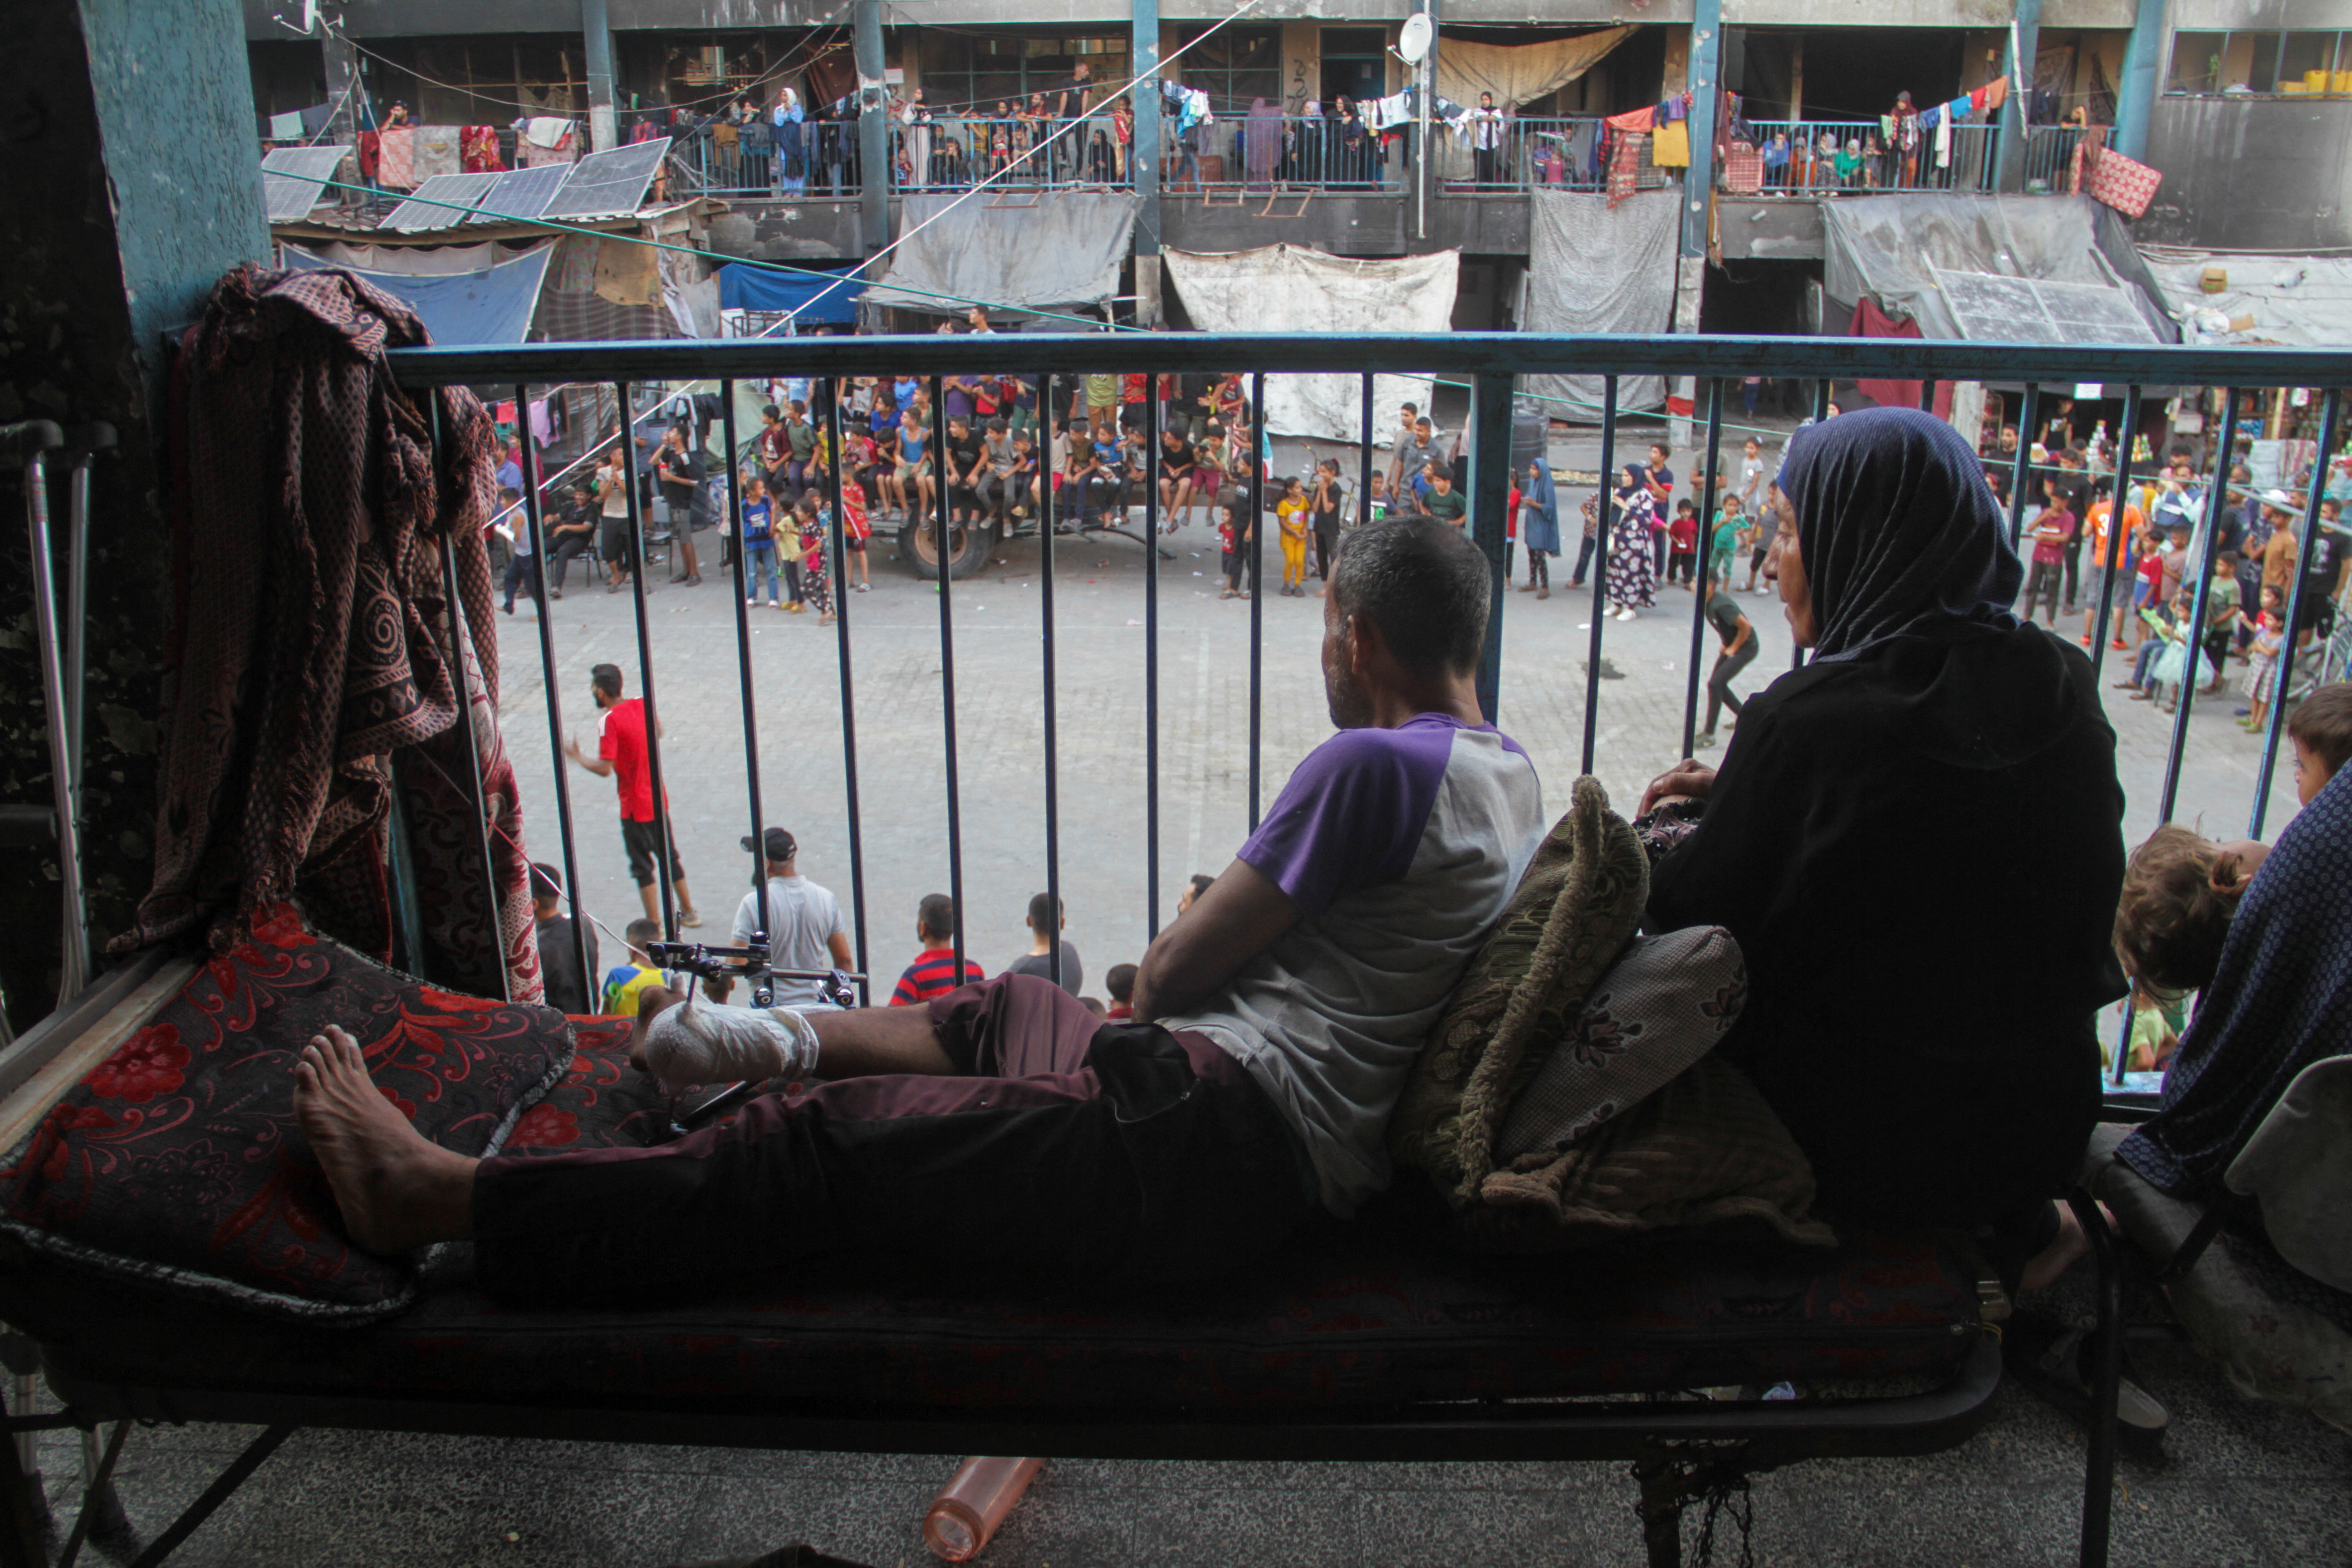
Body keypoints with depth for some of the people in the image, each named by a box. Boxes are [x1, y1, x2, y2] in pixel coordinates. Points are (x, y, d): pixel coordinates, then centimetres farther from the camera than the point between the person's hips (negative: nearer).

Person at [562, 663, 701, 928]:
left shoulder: (609, 720, -21)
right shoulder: (642, 705, 0)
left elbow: (604, 769, -23)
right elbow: (660, 733, 19)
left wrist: (576, 755, -11)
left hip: (635, 807, -7)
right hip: (658, 799, 7)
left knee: (642, 866, 4)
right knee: (669, 855, 20)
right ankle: (688, 912, 30)